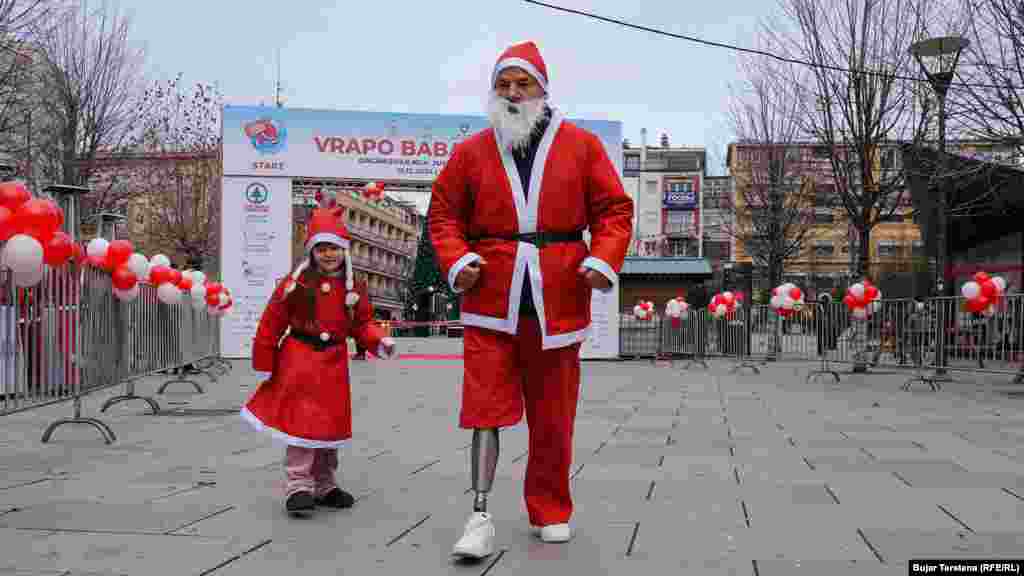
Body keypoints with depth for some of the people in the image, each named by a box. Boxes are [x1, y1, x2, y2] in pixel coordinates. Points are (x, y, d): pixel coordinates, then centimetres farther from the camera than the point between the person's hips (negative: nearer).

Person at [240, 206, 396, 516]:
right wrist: (265, 362, -3)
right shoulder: (297, 282, -8)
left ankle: (324, 485, 25)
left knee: (331, 425, 11)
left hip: (334, 362, 5)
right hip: (299, 360, -4)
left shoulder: (353, 287, 4)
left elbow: (361, 324, 9)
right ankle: (298, 486, 0)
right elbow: (272, 322, -4)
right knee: (302, 422, -8)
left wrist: (379, 342, -11)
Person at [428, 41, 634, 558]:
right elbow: (444, 214, 11)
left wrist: (602, 260, -10)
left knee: (553, 416, 10)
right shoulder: (471, 151, 6)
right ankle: (480, 517, 3)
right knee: (486, 408, -4)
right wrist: (456, 261, -6)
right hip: (491, 301, 0)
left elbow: (614, 209, 6)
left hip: (558, 300, 1)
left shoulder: (581, 145, 5)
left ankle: (550, 511, 26)